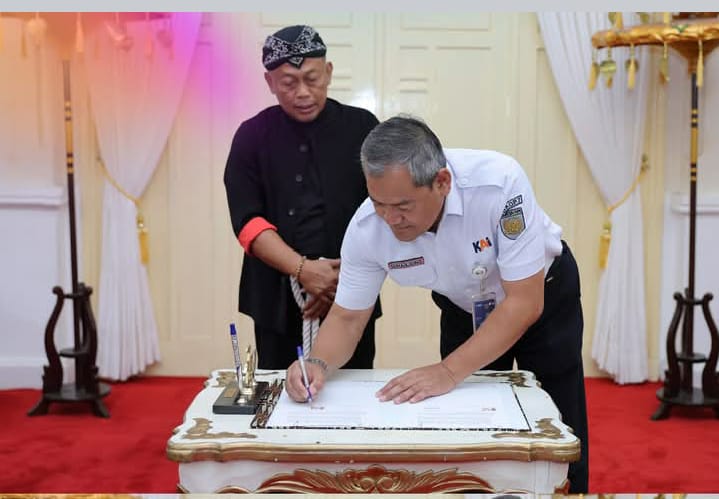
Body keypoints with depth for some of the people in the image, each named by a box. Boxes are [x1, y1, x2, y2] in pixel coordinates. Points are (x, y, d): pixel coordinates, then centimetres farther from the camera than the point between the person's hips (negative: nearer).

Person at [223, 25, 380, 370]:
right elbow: (248, 221, -6)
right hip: (277, 300, 1)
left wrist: (345, 276, -14)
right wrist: (302, 269, -19)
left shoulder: (361, 128, 1)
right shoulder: (252, 136, 2)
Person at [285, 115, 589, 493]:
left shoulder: (499, 183, -37)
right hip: (464, 307, 3)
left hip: (542, 293, -2)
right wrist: (319, 364, -33)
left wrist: (449, 371, -35)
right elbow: (347, 317, -13)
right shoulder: (367, 228, -26)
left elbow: (524, 303, -32)